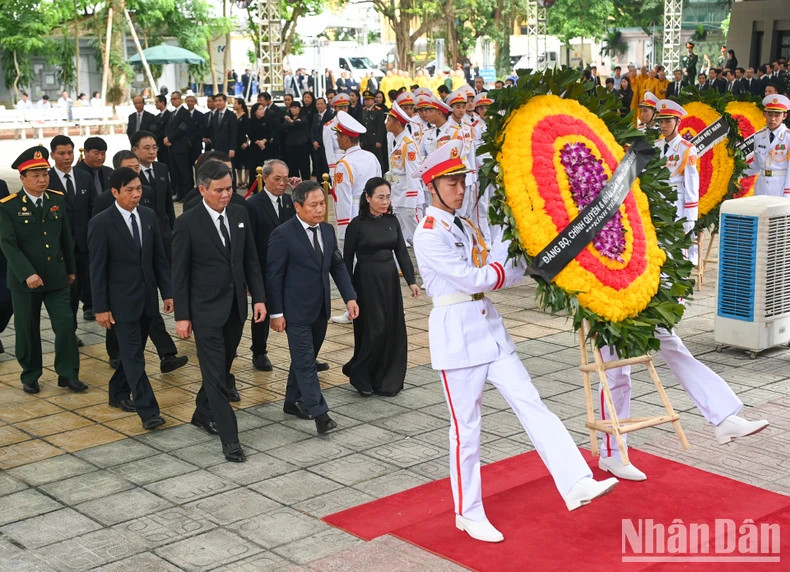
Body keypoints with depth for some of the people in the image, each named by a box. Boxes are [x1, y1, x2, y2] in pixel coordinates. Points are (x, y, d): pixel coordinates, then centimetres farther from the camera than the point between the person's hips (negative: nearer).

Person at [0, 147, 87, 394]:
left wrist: (71, 269, 16)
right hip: (24, 280, -3)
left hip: (56, 278, 3)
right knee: (28, 330, 8)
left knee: (66, 324, -2)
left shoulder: (58, 200, 4)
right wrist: (27, 274, -24)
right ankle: (30, 376, 24)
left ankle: (67, 374, 10)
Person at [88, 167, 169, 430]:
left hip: (147, 297, 6)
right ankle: (148, 411, -6)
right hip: (121, 300, -6)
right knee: (134, 355, -6)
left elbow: (159, 258, 8)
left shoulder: (149, 216, 4)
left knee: (133, 351, 16)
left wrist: (167, 292, 5)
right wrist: (101, 307, -11)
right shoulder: (101, 223, -11)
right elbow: (97, 269, -10)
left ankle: (118, 394, 35)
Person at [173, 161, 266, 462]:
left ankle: (203, 414, 38)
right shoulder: (187, 223, -11)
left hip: (236, 307, 5)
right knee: (215, 374, -4)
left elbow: (250, 260, 9)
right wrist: (182, 316, -9)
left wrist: (258, 297, 3)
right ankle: (230, 439, -2)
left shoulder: (240, 214, 3)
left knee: (222, 369, 17)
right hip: (206, 310, -5)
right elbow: (179, 273, -8)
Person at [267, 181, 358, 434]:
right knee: (305, 361, -5)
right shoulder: (283, 235, -14)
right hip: (296, 311, -7)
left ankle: (293, 401, 32)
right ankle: (319, 413, -4)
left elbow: (338, 266, 12)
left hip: (320, 309, 7)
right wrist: (276, 313, -13)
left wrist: (350, 297, 2)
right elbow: (274, 275, -12)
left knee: (305, 357, 17)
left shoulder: (327, 230, 6)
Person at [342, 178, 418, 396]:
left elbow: (402, 252, 5)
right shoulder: (358, 224, -9)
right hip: (367, 282, -5)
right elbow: (347, 259, -5)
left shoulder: (392, 221, 5)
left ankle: (387, 381, 17)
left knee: (393, 331, 5)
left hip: (390, 280, 5)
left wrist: (411, 281, -4)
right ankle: (359, 375, 15)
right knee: (374, 331, -6)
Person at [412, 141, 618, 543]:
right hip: (456, 334, -7)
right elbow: (470, 280, -18)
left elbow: (503, 275, 6)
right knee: (466, 427, 2)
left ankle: (577, 485, -8)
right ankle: (468, 514, 16)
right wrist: (501, 269, -5)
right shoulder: (428, 235, -12)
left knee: (530, 404, -3)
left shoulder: (465, 228, 14)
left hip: (489, 327, 8)